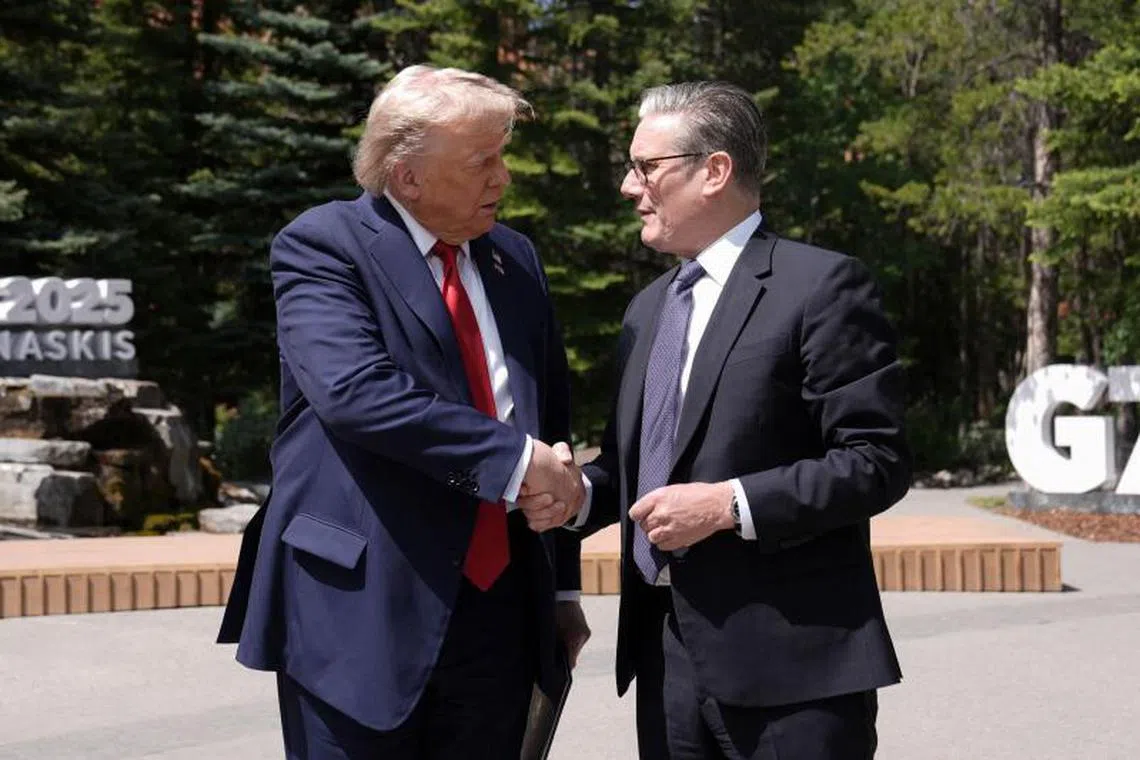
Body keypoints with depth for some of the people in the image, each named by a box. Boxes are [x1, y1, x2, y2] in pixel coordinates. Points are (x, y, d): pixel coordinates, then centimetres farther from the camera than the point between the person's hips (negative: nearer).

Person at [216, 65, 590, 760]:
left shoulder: (516, 258, 13)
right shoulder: (321, 245, -6)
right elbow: (355, 391, -23)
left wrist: (563, 585, 16)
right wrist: (516, 459, -21)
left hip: (501, 610, 5)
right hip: (360, 609, -5)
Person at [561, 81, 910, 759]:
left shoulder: (821, 285, -7)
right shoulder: (649, 307, 17)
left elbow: (878, 462, -12)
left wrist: (729, 504, -18)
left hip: (788, 658, -7)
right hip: (666, 652, 7)